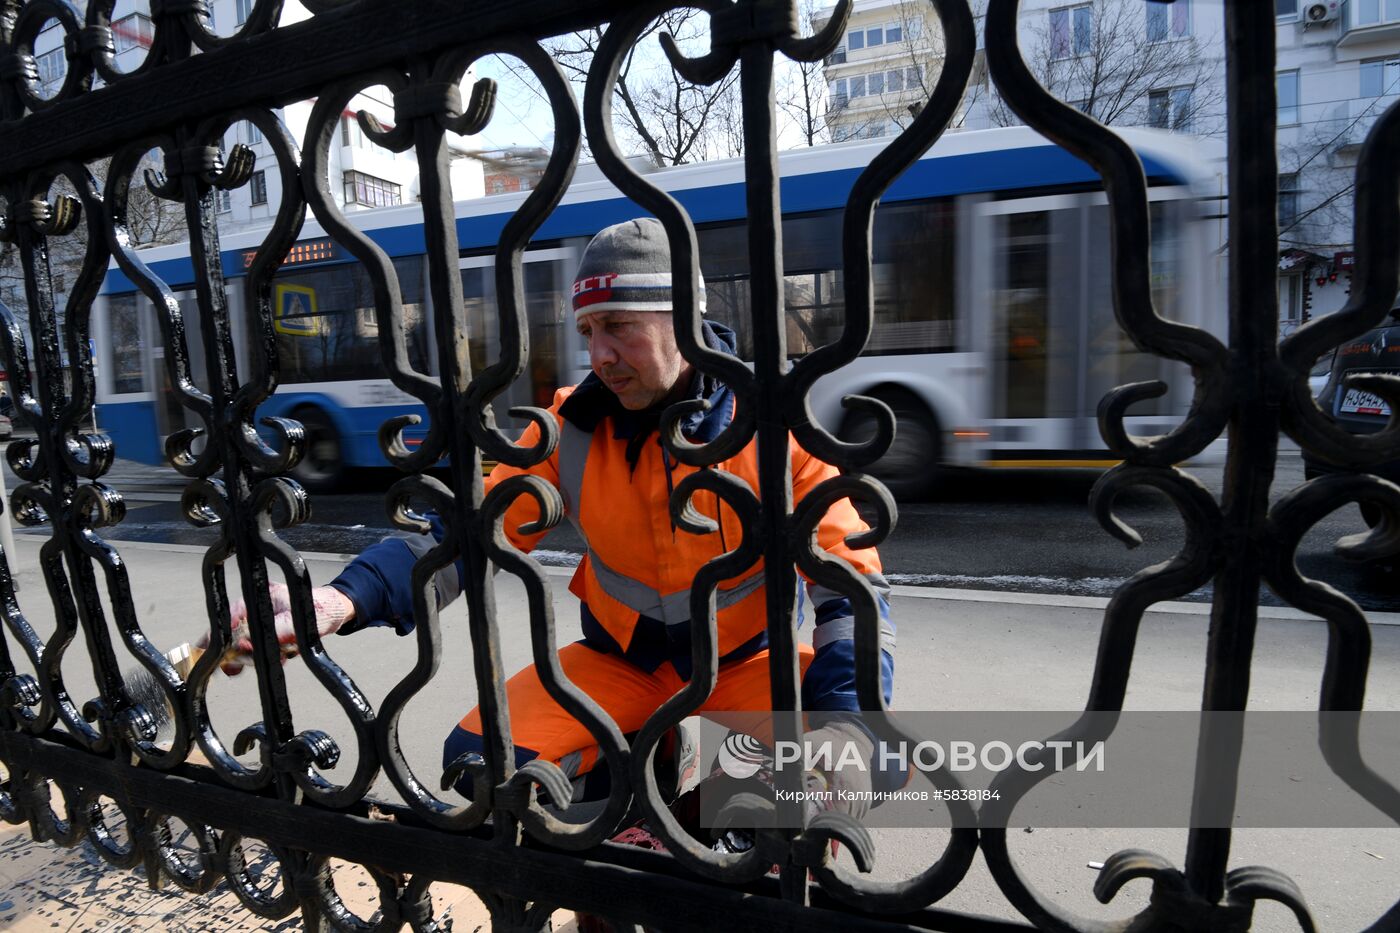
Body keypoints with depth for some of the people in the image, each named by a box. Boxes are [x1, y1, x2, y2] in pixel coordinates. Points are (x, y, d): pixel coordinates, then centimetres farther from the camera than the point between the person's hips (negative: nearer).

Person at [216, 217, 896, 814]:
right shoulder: (573, 425, -10)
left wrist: (844, 722, -36)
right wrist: (347, 601, -31)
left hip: (747, 658, -1)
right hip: (620, 659, 2)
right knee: (481, 761, -20)